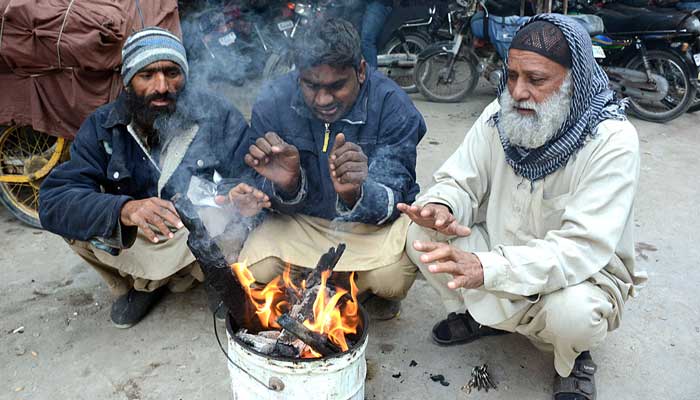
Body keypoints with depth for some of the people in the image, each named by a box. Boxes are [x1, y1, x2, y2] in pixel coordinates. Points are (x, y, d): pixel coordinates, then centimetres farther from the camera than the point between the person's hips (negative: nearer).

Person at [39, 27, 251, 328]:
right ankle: (136, 285, 7)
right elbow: (53, 201, -20)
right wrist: (123, 209, -42)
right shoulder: (101, 126, -10)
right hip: (134, 240, 2)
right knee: (76, 216, -19)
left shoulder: (219, 116, -16)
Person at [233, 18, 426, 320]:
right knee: (255, 272, -23)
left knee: (392, 276, -32)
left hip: (373, 220, -2)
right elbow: (277, 202, -10)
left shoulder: (393, 105, -21)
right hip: (301, 219, 3)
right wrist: (286, 185, -36)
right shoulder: (272, 102, -16)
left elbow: (390, 201, -22)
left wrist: (356, 194, -46)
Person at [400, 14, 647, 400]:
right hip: (500, 249, 4)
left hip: (583, 272, -4)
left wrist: (486, 268, -47)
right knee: (421, 235, -15)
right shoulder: (500, 115, -9)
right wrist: (441, 207, -33)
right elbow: (459, 182, -6)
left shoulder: (612, 141, -25)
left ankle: (573, 359, 3)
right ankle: (477, 314, 12)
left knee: (571, 311, -37)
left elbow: (582, 249, -33)